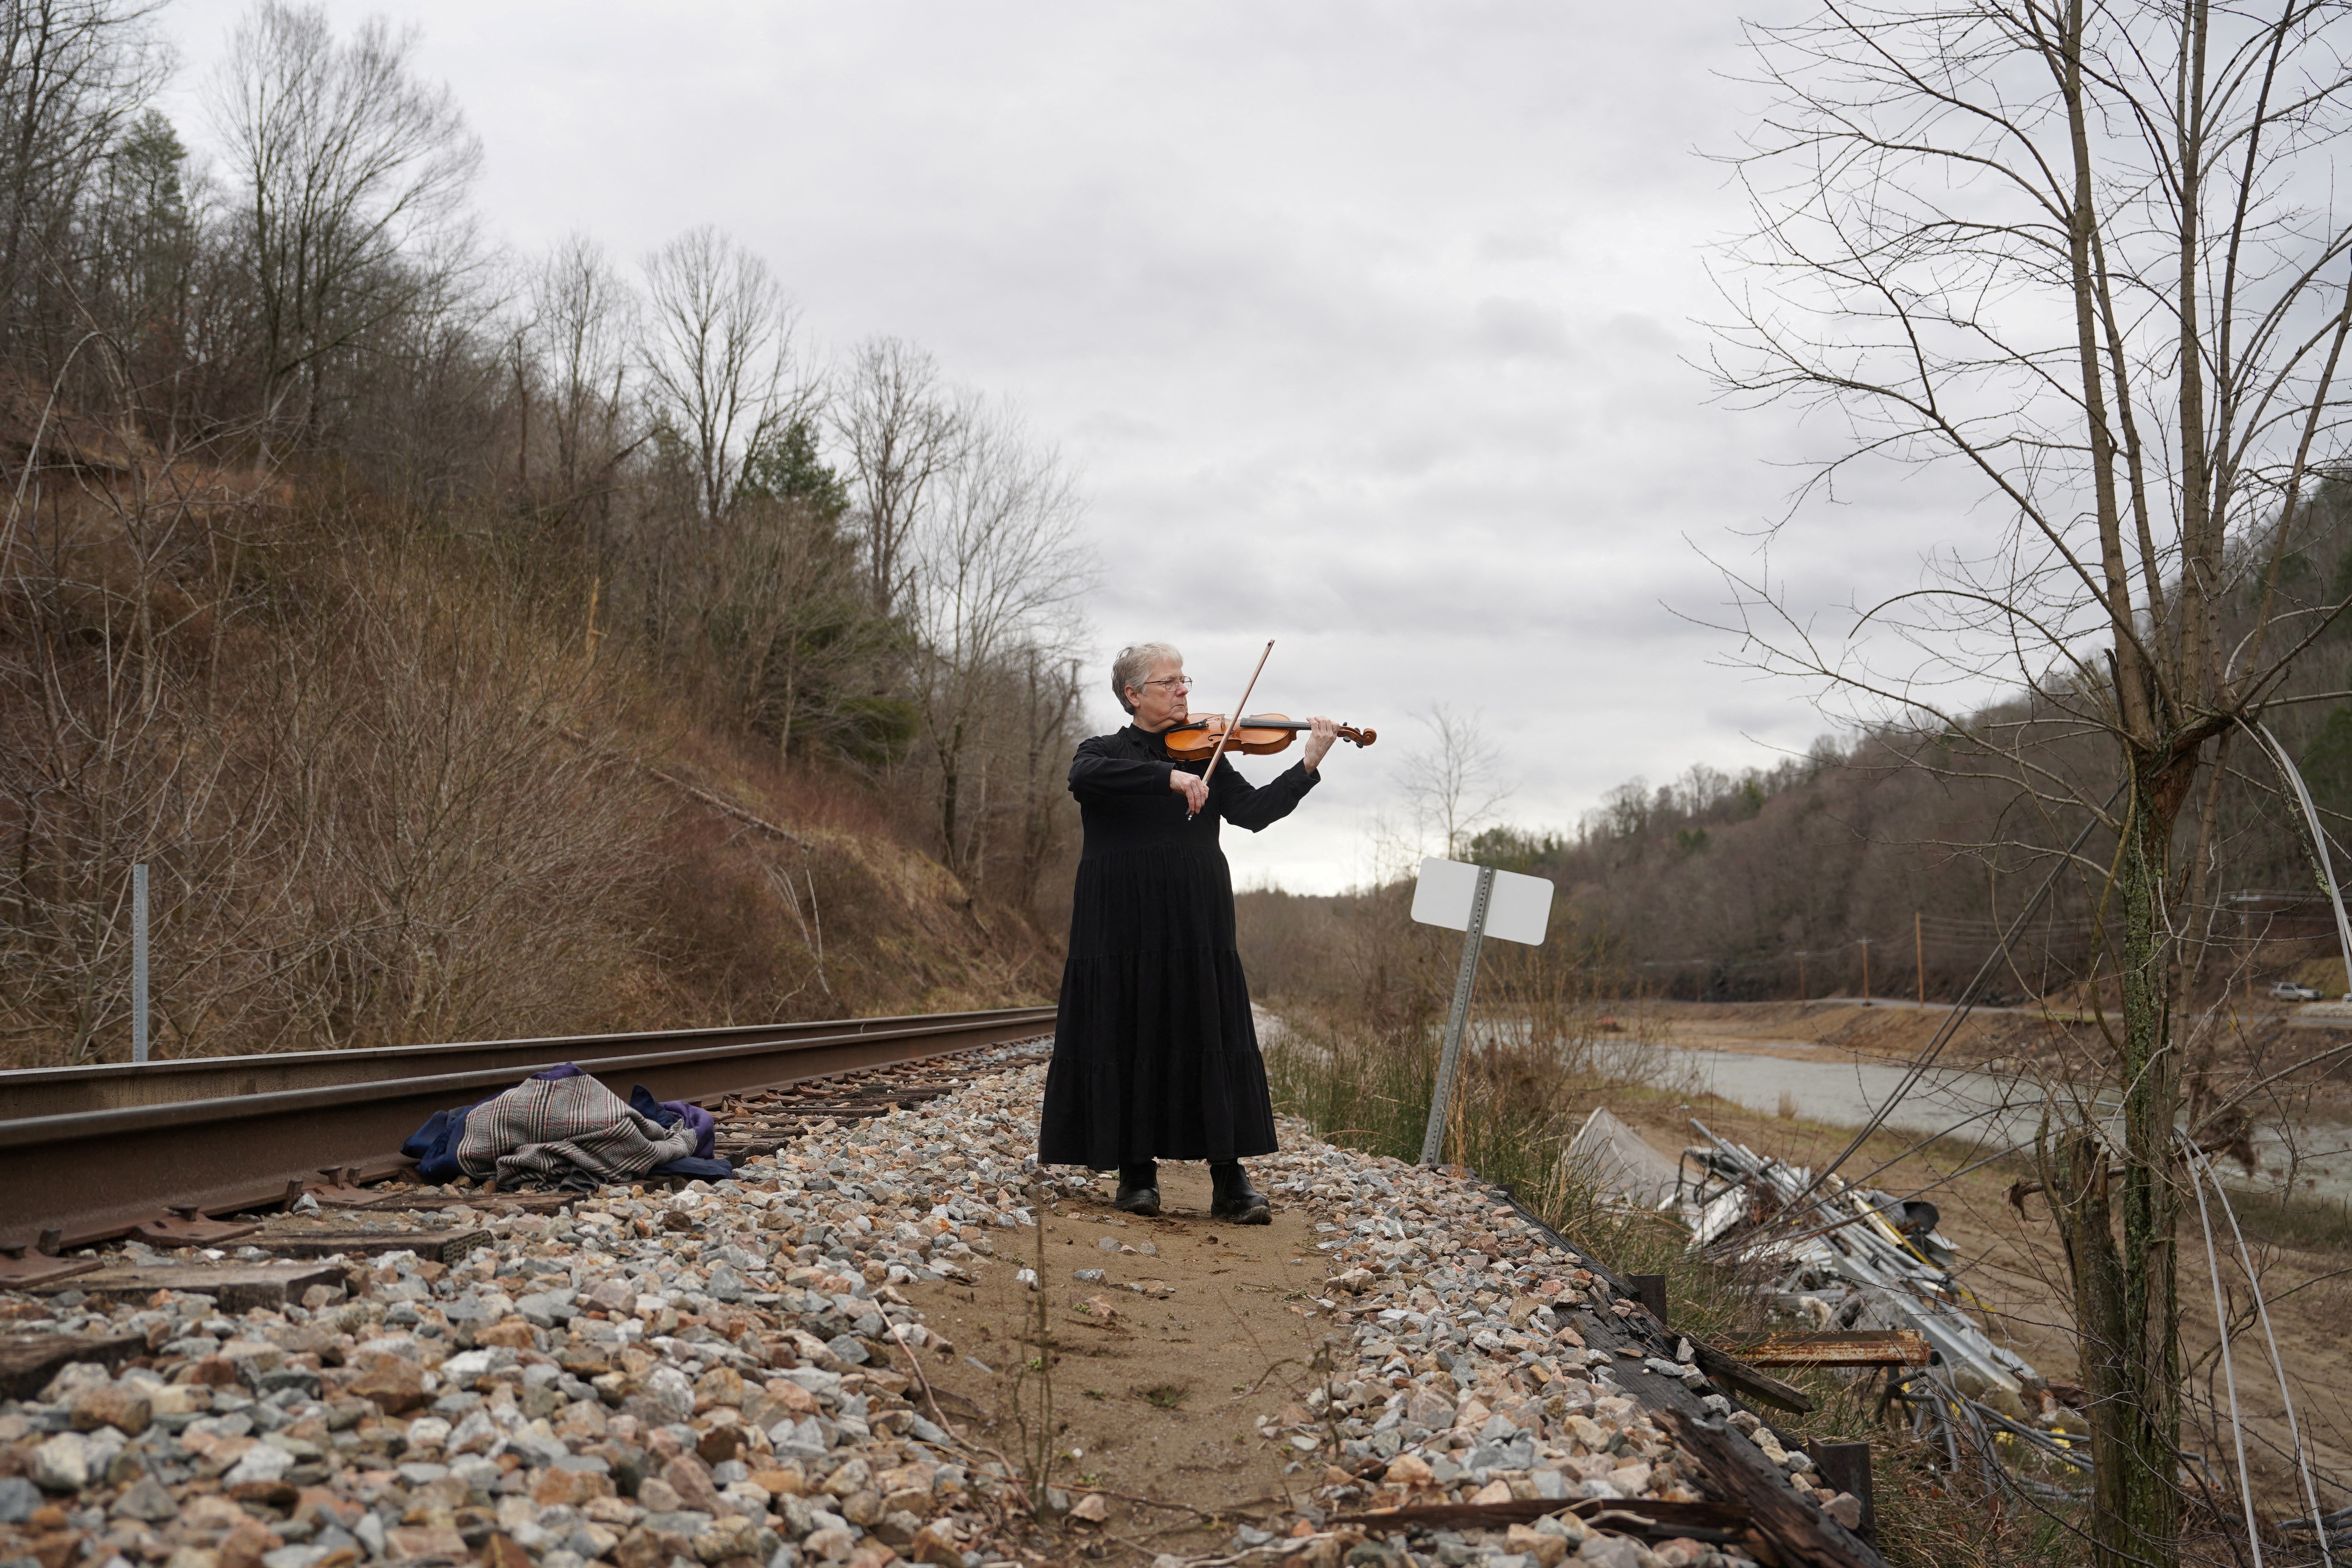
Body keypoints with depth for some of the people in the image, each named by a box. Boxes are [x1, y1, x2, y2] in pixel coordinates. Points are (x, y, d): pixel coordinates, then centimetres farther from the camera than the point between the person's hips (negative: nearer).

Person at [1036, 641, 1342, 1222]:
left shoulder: (1206, 755, 13)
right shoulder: (1104, 753, 6)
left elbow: (1253, 810, 0)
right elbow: (1085, 778, -19)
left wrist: (1308, 765, -12)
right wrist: (1168, 777, -28)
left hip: (1196, 928, 2)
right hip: (1122, 928, -2)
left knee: (1211, 1039, -3)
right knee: (1131, 1041, 1)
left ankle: (1229, 1179, -2)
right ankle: (1137, 1171, 12)